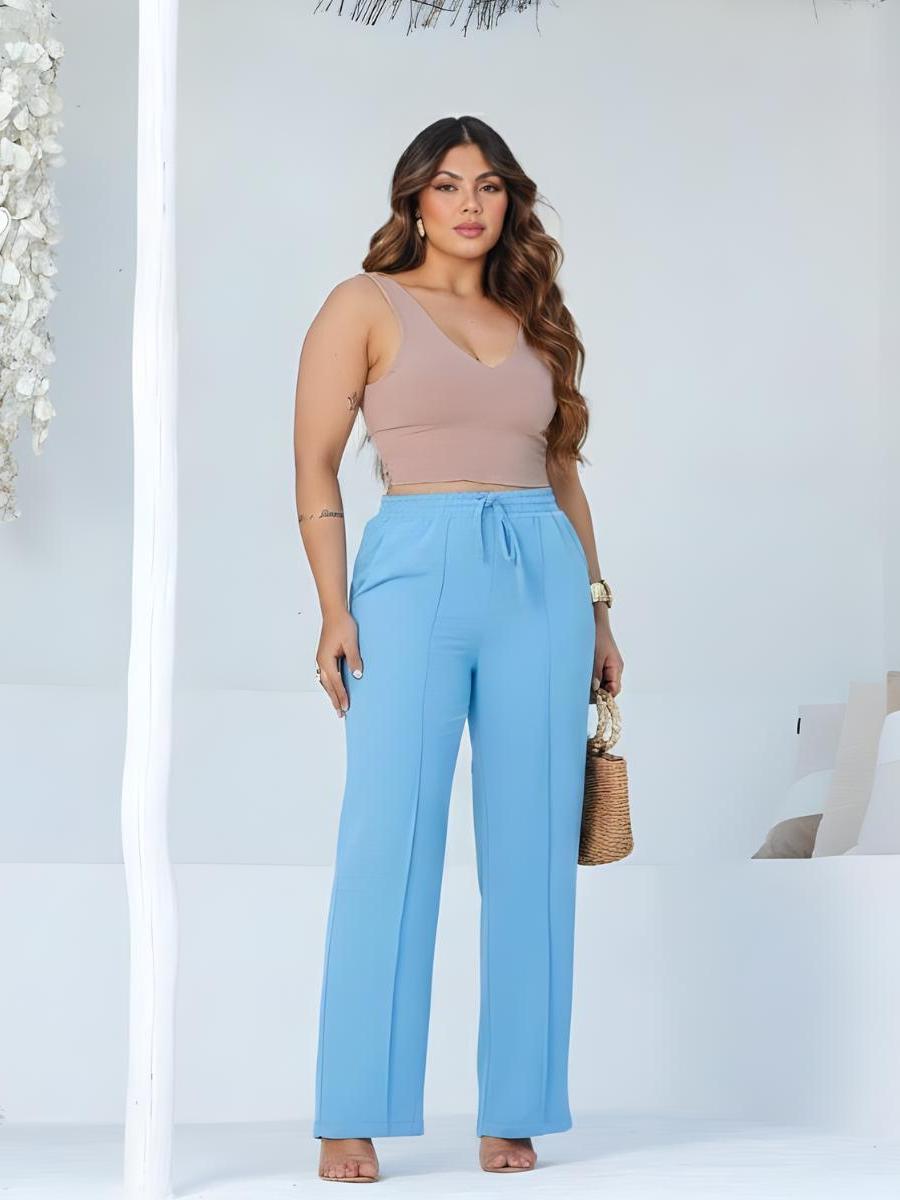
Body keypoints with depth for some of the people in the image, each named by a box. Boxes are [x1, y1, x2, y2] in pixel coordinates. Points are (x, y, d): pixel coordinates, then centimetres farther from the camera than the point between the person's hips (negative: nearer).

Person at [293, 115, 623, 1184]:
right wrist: (335, 611, -8)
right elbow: (315, 465, 1)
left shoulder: (535, 322, 18)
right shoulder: (366, 305, 6)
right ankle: (351, 1119, -3)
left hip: (542, 575, 4)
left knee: (530, 852, 1)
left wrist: (597, 610, 15)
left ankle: (512, 1112, 8)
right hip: (415, 568, -4)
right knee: (389, 845, -8)